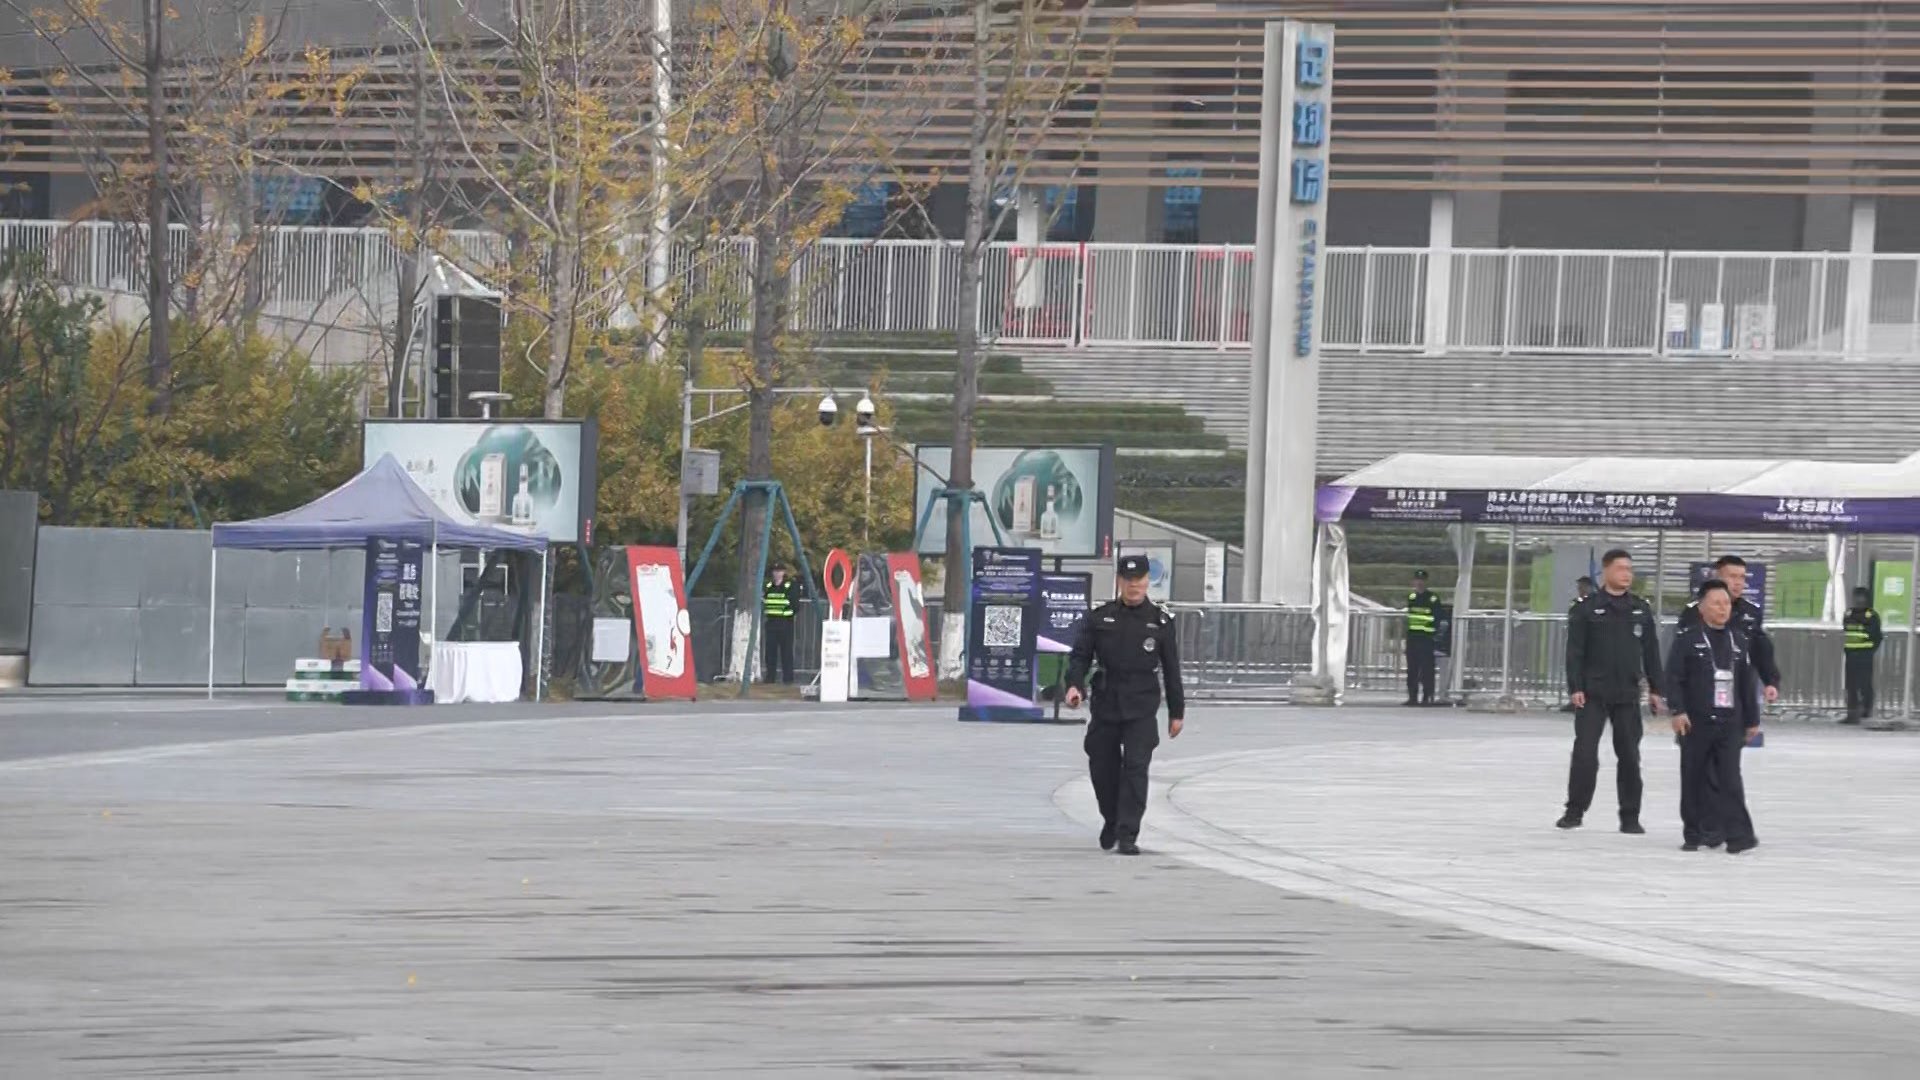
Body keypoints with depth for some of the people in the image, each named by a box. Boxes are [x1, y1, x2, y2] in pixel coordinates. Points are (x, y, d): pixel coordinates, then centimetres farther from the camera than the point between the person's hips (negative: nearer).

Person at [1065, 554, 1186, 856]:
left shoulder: (1160, 621, 3)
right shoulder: (1099, 617, 3)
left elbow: (1171, 669, 7)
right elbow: (1080, 655, 1)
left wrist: (1177, 712, 9)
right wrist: (1074, 685, -18)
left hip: (1142, 709, -2)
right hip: (1105, 704, 2)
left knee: (1135, 768, -11)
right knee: (1102, 766, 9)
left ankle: (1128, 834, -10)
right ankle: (1112, 820, 35)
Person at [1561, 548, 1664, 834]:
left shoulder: (1641, 610, 8)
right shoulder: (1587, 609, -2)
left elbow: (1651, 652, 12)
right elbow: (1574, 651, -4)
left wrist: (1655, 689, 8)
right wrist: (1576, 688, -11)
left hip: (1628, 694, 3)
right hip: (1592, 694, -3)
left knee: (1629, 756, 5)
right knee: (1585, 753, -6)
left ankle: (1630, 816, 11)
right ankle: (1575, 810, 4)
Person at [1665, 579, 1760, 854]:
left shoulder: (1740, 640, 10)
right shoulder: (1687, 638, -2)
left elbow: (1748, 683, 15)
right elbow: (1674, 676, -6)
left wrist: (1752, 719, 15)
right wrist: (1678, 710, -16)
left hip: (1729, 722, 2)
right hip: (1695, 722, -2)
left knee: (1730, 778, -7)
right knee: (1695, 779, 6)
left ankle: (1739, 834, -11)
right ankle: (1695, 834, 16)